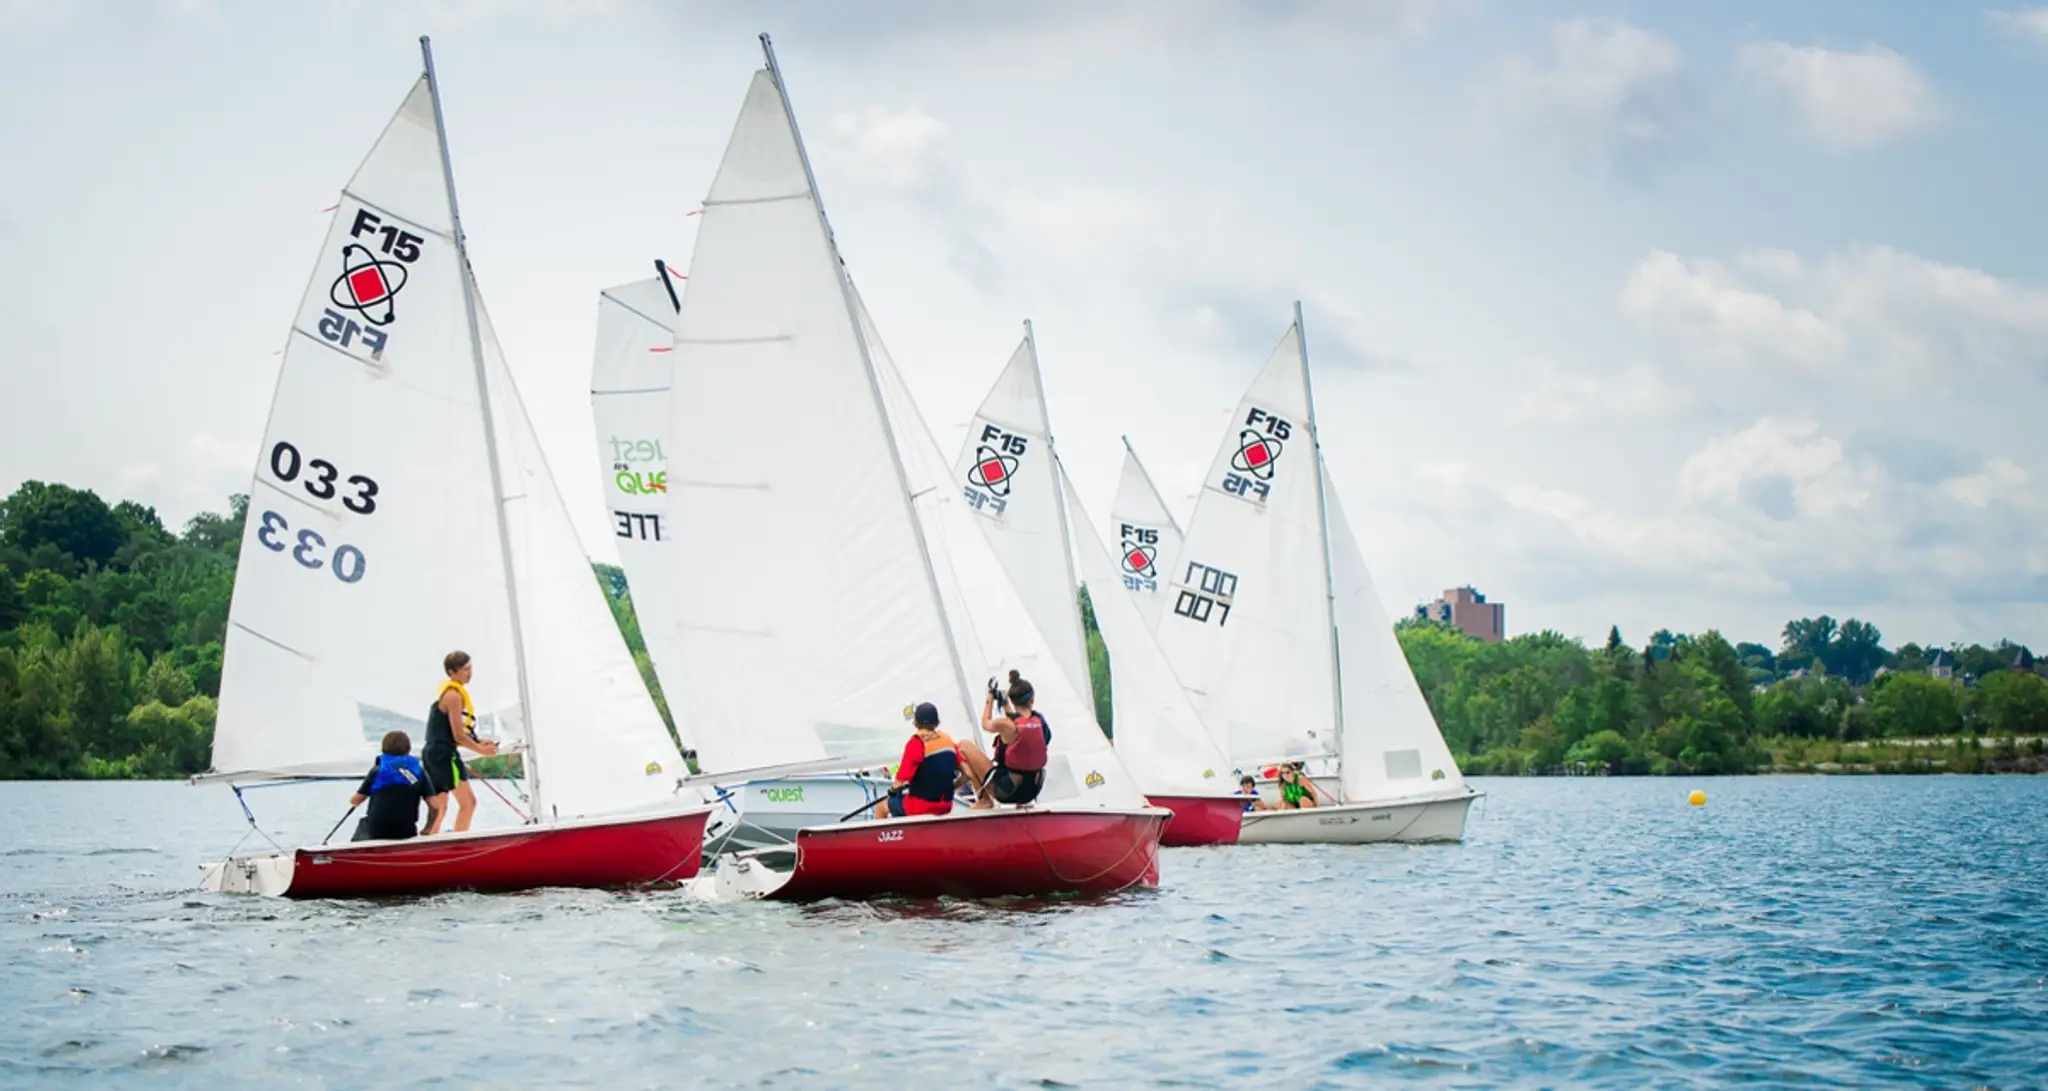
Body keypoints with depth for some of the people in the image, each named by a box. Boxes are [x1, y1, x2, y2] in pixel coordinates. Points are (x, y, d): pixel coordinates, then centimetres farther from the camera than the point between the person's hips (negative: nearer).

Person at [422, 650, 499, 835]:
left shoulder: (445, 691, 15)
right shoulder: (454, 696, -15)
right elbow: (459, 736, -16)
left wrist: (478, 742, 14)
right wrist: (482, 750, -4)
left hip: (432, 753, 10)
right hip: (444, 754, -10)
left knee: (439, 809, 15)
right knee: (468, 802, -8)